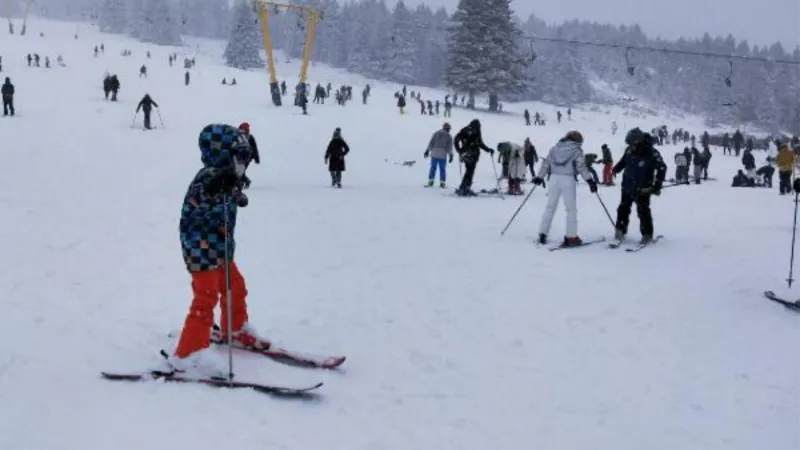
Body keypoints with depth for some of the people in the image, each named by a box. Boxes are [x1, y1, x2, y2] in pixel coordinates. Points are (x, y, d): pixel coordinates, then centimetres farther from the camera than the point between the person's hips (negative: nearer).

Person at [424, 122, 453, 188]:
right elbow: (450, 147, -1)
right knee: (442, 169, 5)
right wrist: (451, 155, 2)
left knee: (433, 167, 7)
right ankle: (442, 183, 3)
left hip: (434, 154, 2)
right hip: (443, 155, -1)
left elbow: (431, 143, 4)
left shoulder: (436, 133, 5)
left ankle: (430, 182, 2)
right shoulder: (449, 136, 1)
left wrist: (427, 151, 8)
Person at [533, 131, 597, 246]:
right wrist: (590, 180, -11)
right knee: (571, 209, 3)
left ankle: (542, 234, 10)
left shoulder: (555, 148, 14)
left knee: (550, 206, 12)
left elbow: (546, 163, 14)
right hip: (568, 179, -4)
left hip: (554, 178, 4)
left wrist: (539, 177, 22)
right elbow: (581, 166, -9)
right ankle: (571, 237, 0)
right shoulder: (576, 150, 2)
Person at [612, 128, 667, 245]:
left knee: (643, 211, -4)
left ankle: (647, 234, 7)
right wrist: (616, 169, 2)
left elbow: (662, 168, -14)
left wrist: (657, 186, -16)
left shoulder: (651, 153, -19)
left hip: (643, 189, -5)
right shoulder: (630, 150, -3)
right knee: (623, 209, 12)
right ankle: (620, 230, 27)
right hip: (628, 186, 5)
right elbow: (623, 161, 18)